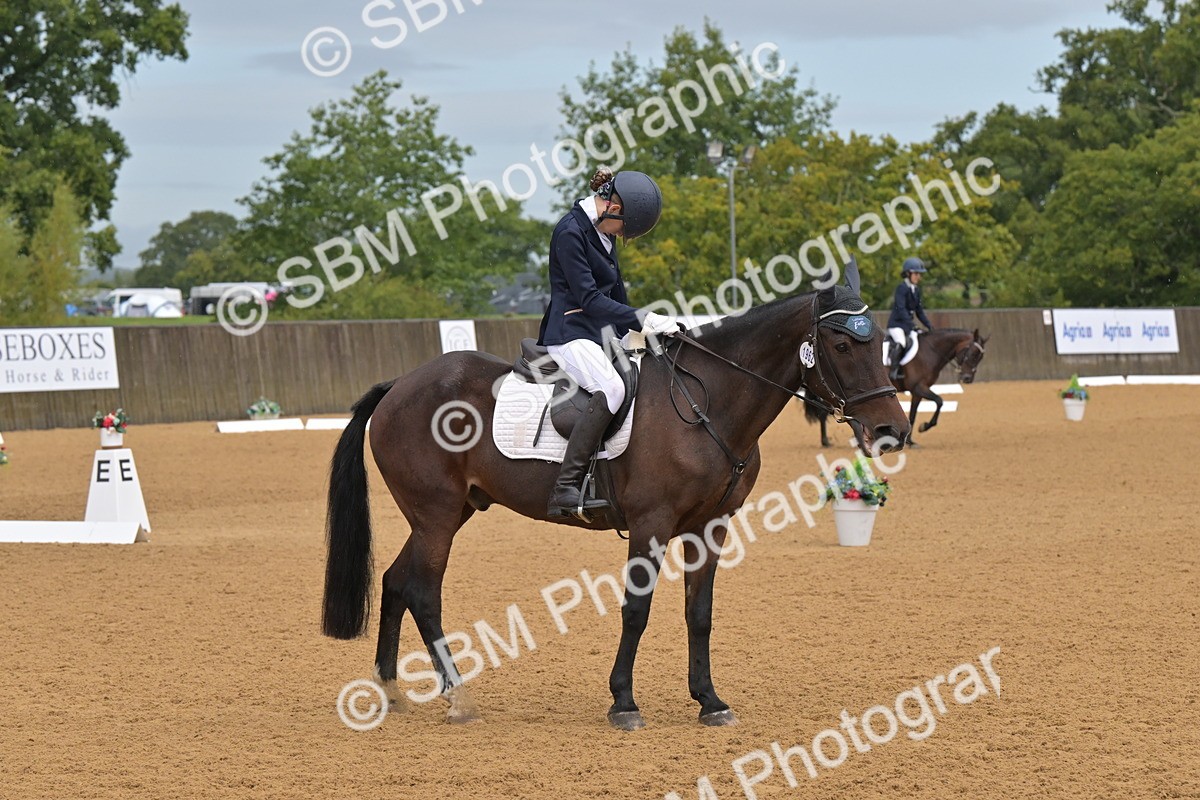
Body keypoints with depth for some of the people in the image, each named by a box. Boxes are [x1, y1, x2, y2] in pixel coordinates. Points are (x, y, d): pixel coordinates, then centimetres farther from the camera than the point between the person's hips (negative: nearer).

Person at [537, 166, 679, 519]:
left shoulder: (603, 230, 12)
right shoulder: (570, 232, -17)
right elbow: (589, 298, -21)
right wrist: (641, 318, -26)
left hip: (603, 331, 10)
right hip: (571, 333, -10)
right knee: (610, 388, -33)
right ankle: (564, 489, -37)